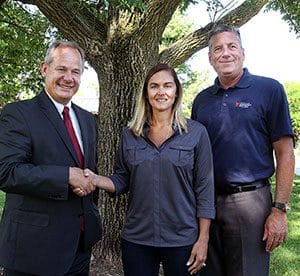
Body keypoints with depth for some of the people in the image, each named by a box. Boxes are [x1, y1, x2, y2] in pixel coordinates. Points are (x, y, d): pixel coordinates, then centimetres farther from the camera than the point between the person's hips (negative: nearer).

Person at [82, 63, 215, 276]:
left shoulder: (196, 132, -4)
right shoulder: (130, 135, 3)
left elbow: (204, 189, -4)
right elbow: (122, 181, 8)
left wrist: (203, 239, -6)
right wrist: (96, 180, -12)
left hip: (182, 241, -2)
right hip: (136, 240, 2)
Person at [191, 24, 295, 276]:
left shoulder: (269, 90, -4)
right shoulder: (202, 100, 9)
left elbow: (285, 153, -6)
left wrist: (279, 210, -12)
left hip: (250, 201, -4)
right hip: (206, 201, 4)